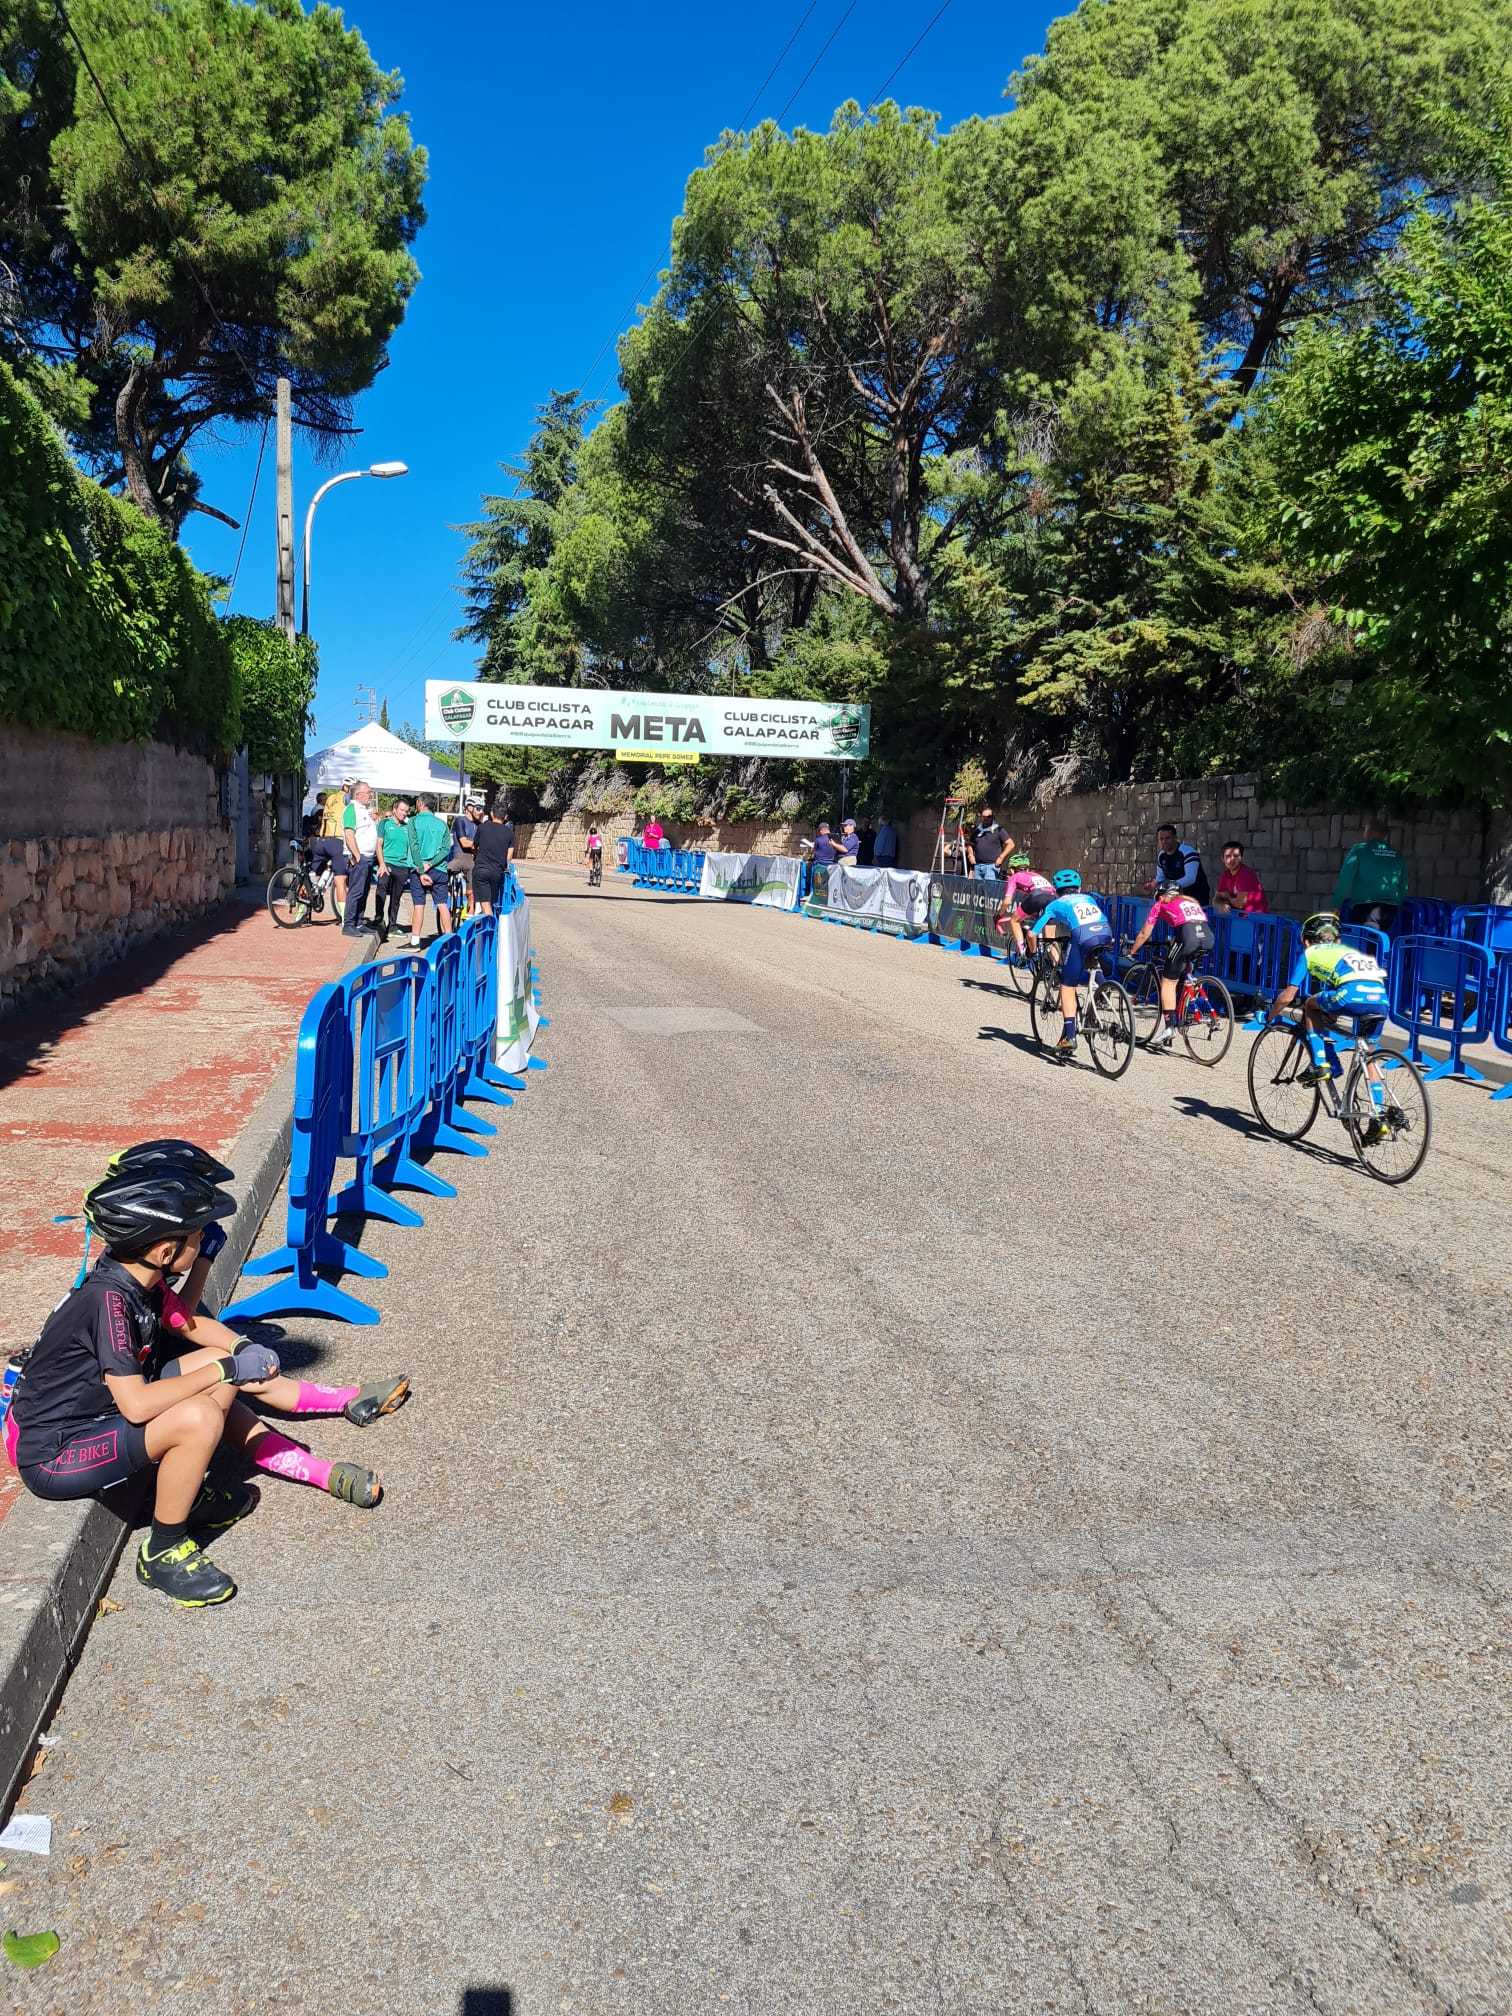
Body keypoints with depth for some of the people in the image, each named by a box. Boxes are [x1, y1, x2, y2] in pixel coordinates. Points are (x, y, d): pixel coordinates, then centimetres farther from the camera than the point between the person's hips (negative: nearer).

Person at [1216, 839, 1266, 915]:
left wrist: (1228, 898, 0)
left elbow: (1240, 903, -20)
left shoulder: (1246, 874, -19)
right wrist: (1222, 905, -16)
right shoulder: (1225, 875, 3)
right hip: (1241, 914, 7)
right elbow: (1217, 899, 7)